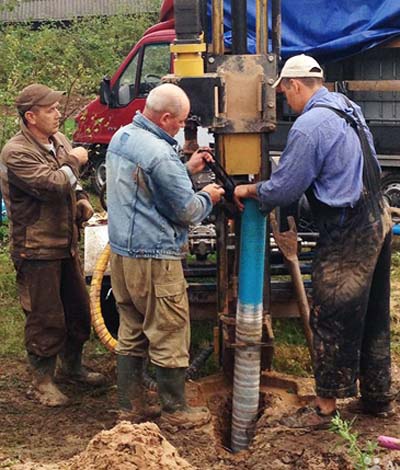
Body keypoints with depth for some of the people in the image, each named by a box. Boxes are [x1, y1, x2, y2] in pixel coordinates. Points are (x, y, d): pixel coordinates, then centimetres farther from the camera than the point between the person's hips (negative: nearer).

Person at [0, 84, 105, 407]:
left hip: (66, 244, 9)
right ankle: (42, 382, 17)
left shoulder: (59, 141, 8)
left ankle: (73, 367, 39)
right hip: (37, 250, -8)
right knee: (45, 319, 0)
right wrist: (74, 161, -13)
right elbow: (53, 184, -30)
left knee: (78, 310, 19)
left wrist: (82, 200, 3)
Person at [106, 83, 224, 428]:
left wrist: (187, 170, 14)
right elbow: (186, 211, -14)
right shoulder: (160, 153, -21)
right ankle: (175, 411, 15)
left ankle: (131, 406, 25)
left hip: (121, 252, 9)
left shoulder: (121, 137, 8)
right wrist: (207, 197, 5)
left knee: (131, 333, 17)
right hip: (154, 258, -9)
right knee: (170, 336, 4)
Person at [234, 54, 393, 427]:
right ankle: (378, 398, 29)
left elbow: (282, 190, -16)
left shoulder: (309, 125, -18)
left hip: (346, 236, -9)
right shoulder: (347, 108, 11)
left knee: (332, 322, 2)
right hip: (377, 222, 9)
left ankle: (325, 407, 12)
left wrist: (249, 190, 5)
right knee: (373, 318, 17)